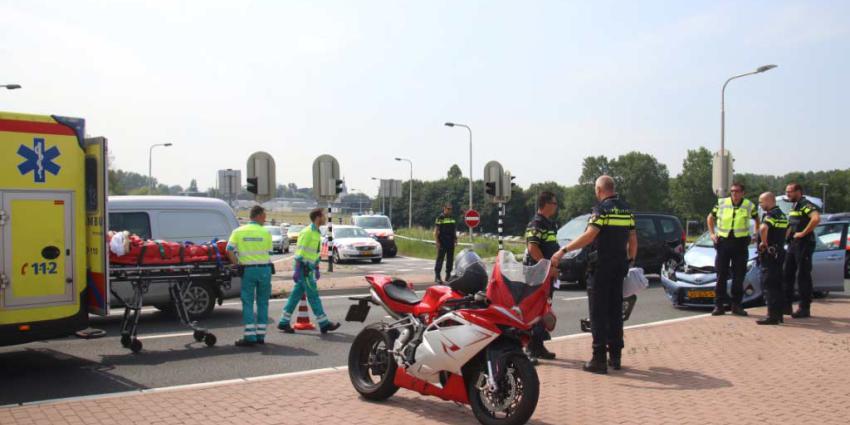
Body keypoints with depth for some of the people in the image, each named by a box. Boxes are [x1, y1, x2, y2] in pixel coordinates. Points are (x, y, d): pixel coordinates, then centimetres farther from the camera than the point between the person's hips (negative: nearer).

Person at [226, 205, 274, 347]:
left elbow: (229, 251, -5)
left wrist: (237, 264, 4)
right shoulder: (266, 233, 0)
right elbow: (268, 251, 0)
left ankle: (249, 336, -4)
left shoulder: (238, 231, 1)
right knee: (262, 302, 9)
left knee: (248, 302, 2)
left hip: (248, 269, 0)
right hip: (264, 269, 0)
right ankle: (260, 335, 11)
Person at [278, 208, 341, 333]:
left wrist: (316, 269, 24)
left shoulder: (316, 232, 16)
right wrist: (297, 270, -21)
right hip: (304, 268, -9)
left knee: (296, 295, 10)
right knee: (313, 296, -4)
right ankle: (324, 324, 1)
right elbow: (300, 252, -18)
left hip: (309, 268, 9)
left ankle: (284, 322, 15)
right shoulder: (308, 232, -14)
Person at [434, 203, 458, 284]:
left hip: (451, 242, 6)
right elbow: (436, 231, -9)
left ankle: (448, 276, 18)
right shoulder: (440, 218, -5)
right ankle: (437, 277, -5)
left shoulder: (452, 218, 15)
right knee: (440, 259, -7)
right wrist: (437, 242, -15)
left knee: (450, 259, 9)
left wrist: (455, 238, 11)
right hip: (442, 243, -6)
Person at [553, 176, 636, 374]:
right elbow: (633, 240, 14)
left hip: (601, 267, -7)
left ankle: (599, 359, -3)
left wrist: (564, 250, -23)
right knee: (615, 311, 13)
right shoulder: (626, 209, 11)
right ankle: (615, 356, 17)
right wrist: (630, 260, 23)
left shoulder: (602, 209, -12)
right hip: (620, 266, 7)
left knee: (598, 313, -3)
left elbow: (589, 235, -23)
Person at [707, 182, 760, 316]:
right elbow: (710, 218, 16)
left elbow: (757, 220, 18)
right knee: (721, 275, 1)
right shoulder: (721, 203, 3)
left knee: (739, 276, 4)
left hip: (740, 243, 0)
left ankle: (736, 305, 13)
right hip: (723, 242, 0)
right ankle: (719, 305, 6)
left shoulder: (749, 205, 3)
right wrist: (712, 233, 5)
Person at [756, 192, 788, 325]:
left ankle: (772, 315, -9)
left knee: (768, 286, -8)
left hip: (769, 254, -10)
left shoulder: (770, 215, -15)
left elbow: (763, 228, -36)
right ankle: (779, 314, 18)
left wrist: (764, 243, -22)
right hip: (779, 253, 10)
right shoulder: (782, 215, 16)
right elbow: (788, 230, 33)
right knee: (777, 285, 13)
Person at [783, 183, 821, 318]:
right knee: (788, 274, 11)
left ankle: (805, 308, 0)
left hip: (804, 244, -10)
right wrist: (788, 235, 14)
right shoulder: (794, 207, 17)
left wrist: (803, 233, -25)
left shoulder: (806, 205, -13)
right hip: (792, 244, 10)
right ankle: (786, 306, 17)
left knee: (803, 276, -5)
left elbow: (816, 218, -31)